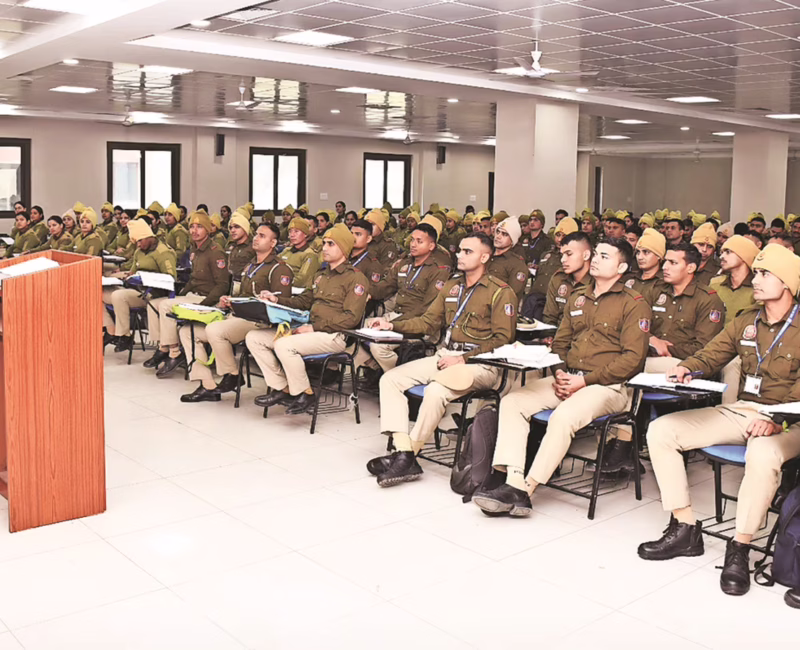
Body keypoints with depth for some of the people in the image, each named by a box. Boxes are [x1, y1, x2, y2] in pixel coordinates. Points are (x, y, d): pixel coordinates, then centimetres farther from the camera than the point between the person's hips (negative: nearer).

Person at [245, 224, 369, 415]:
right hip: (312, 330, 9)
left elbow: (351, 318, -15)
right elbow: (304, 301, 28)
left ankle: (304, 394, -13)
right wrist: (277, 299, 10)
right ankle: (281, 389, 2)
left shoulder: (355, 277, -6)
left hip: (335, 335, -9)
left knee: (284, 345, -32)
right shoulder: (321, 275, 22)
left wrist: (314, 327, -18)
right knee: (254, 338, 0)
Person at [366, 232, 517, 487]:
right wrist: (392, 325, 8)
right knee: (390, 379, -10)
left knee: (436, 390, -34)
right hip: (445, 355, 8)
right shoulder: (451, 287, 18)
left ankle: (408, 458, -18)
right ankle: (403, 452, -20)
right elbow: (429, 321, 22)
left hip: (479, 363, -7)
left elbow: (502, 339, -10)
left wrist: (464, 359, -17)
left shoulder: (500, 292, -4)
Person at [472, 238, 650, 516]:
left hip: (608, 386, -7)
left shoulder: (634, 304, -1)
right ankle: (513, 481, -25)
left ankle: (525, 490, -28)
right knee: (512, 401, -15)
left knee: (563, 416, -35)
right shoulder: (577, 298, 20)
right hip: (568, 379, 7)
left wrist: (585, 381, -15)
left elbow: (633, 358, -9)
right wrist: (560, 373, 3)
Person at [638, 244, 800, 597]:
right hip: (740, 410, 6)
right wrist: (686, 368, -7)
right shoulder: (745, 322, 12)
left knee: (763, 454, -42)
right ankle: (685, 530, -4)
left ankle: (739, 549, -23)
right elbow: (710, 355, 15)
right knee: (660, 430, -9)